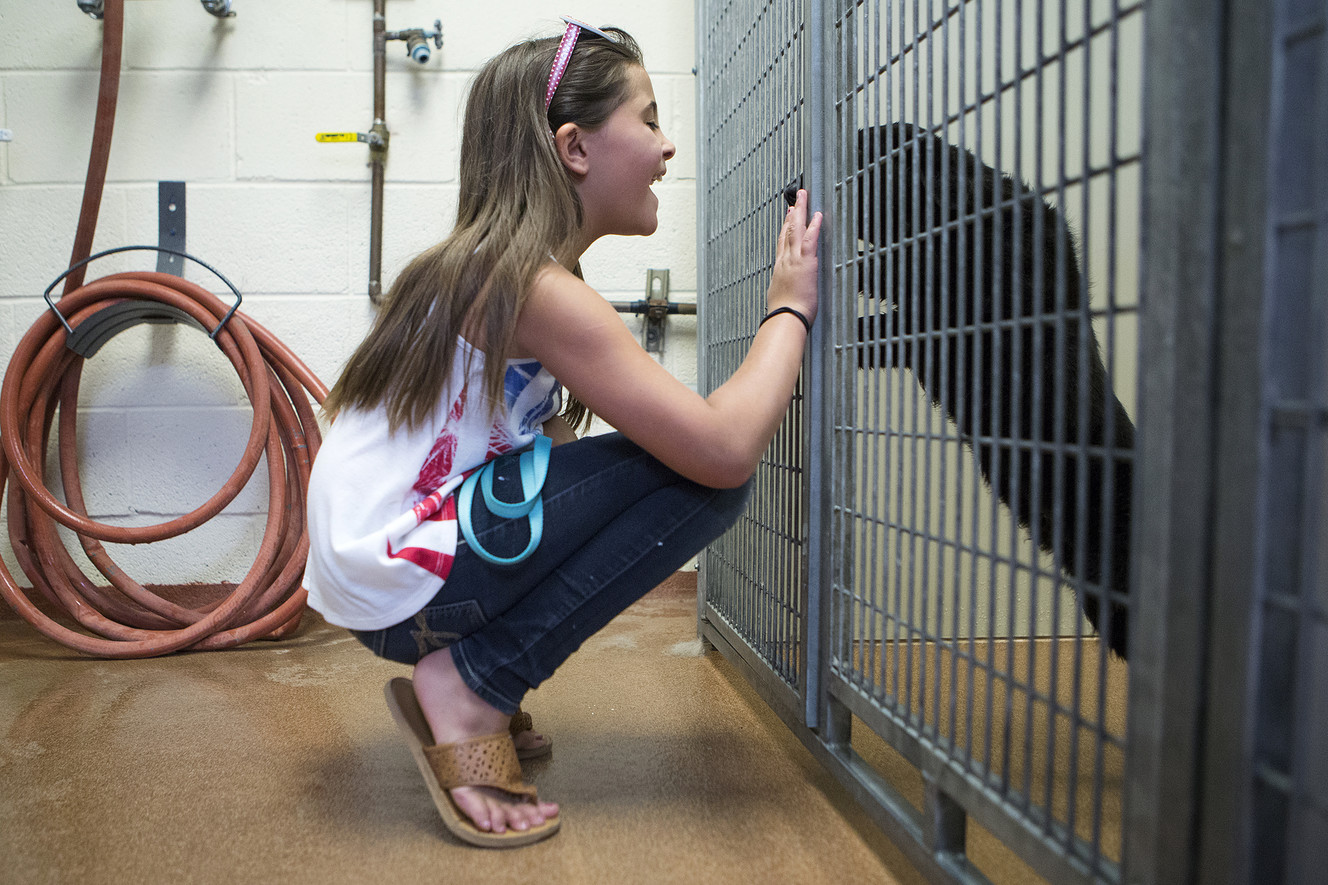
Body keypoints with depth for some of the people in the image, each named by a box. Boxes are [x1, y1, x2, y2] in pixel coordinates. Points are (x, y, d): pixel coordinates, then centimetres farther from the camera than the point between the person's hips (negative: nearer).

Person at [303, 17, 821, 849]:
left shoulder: (488, 268, 11)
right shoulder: (537, 289, -18)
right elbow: (724, 451, -23)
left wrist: (751, 402, 4)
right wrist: (790, 309, -8)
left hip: (370, 563, 10)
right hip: (397, 582, -10)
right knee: (702, 474, -14)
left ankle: (470, 681, 11)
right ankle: (469, 687, -9)